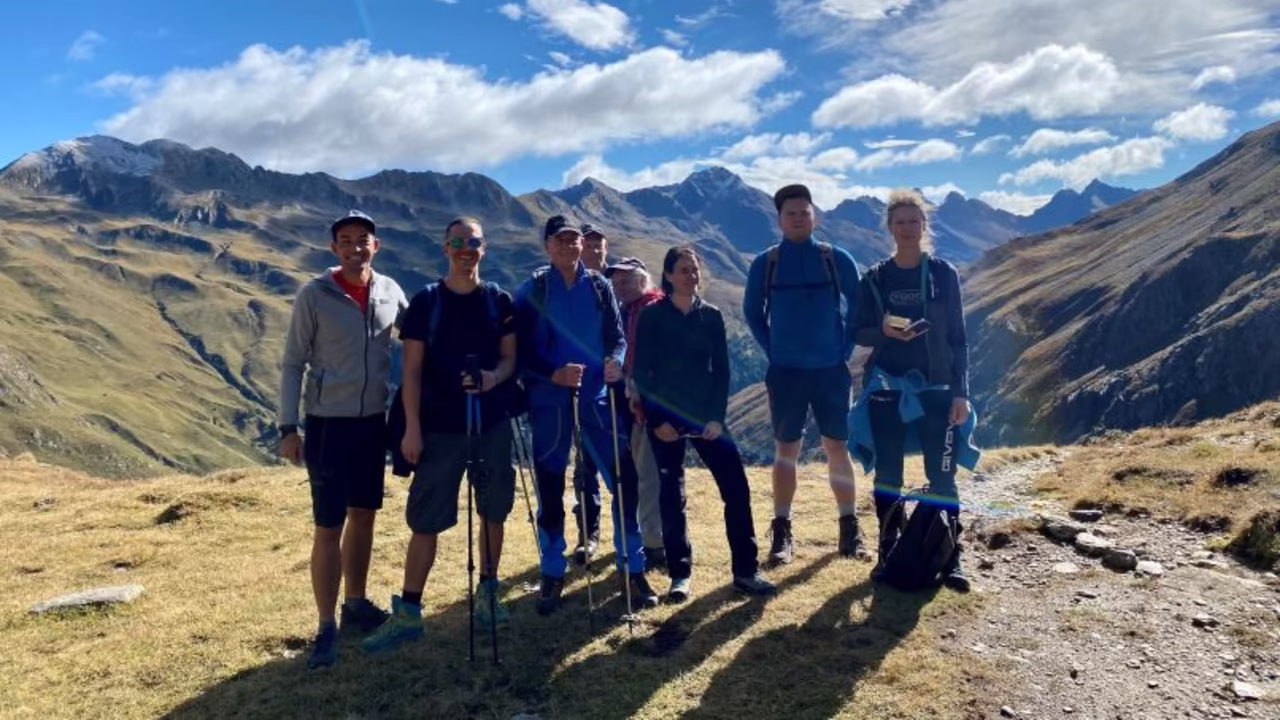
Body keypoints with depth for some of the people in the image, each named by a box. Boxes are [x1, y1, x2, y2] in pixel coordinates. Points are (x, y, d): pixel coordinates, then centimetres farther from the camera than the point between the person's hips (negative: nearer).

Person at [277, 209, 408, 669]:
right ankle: (326, 628, 9)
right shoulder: (314, 295, -10)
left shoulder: (390, 292, 0)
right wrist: (288, 427, -11)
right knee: (329, 527, -1)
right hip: (328, 424, -4)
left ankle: (356, 604, 31)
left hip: (373, 421, 4)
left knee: (364, 515, 15)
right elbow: (293, 363, -7)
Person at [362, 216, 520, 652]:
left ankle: (488, 594, 27)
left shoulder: (499, 300, 4)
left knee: (493, 512, 10)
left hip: (493, 424, 2)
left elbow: (510, 357, 5)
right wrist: (412, 428, -9)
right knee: (425, 520, 1)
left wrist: (494, 377, -18)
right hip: (440, 427, -2)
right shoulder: (425, 302, -1)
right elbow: (412, 370, -3)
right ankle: (408, 613, 9)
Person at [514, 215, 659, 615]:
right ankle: (553, 575, 20)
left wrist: (616, 360, -16)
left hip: (596, 396, 2)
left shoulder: (600, 286, 8)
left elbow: (617, 336, 5)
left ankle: (632, 567, 14)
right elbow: (521, 351, -5)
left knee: (624, 480, -1)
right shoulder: (531, 291, 0)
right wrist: (554, 373, -21)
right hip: (549, 401, -2)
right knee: (550, 489, 5)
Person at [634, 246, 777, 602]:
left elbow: (721, 370, 5)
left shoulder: (712, 315, 6)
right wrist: (656, 420, -10)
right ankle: (680, 575, 12)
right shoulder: (652, 316, -2)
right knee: (672, 495, 2)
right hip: (665, 417, -2)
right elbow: (641, 372, -4)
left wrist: (717, 416, -6)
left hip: (705, 414, 2)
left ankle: (746, 572, 3)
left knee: (736, 487, -5)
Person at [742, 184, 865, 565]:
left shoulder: (838, 259, -1)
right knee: (786, 450, 4)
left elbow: (858, 308, 7)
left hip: (831, 370, 0)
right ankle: (782, 533, 10)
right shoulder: (764, 264, 0)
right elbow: (752, 312, 11)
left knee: (837, 449, 6)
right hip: (785, 372, 0)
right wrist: (773, 351, 3)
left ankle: (849, 529, 16)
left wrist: (846, 350, 1)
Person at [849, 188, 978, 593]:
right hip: (886, 388, 1)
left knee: (942, 475, -2)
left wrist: (961, 392, -5)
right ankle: (888, 553, 16)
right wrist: (884, 331, -18)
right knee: (887, 474, 6)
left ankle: (950, 559, 6)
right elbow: (859, 333, 5)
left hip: (936, 388, -1)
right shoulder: (874, 279, 3)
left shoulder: (943, 274, 1)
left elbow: (957, 337, 1)